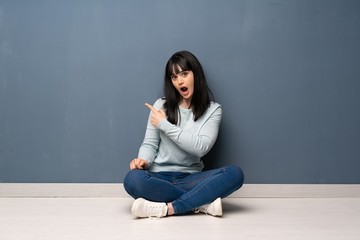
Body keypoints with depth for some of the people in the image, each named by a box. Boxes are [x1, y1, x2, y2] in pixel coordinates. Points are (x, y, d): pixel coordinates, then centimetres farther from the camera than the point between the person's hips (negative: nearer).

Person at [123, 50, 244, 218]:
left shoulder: (213, 110, 3)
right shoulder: (161, 106, 6)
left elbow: (201, 147, -11)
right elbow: (150, 143, 5)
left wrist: (165, 125, -10)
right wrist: (143, 160, -18)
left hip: (190, 178, 0)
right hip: (160, 177, 0)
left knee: (235, 173, -27)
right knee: (133, 179, -34)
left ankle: (166, 208, -32)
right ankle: (202, 203, -25)